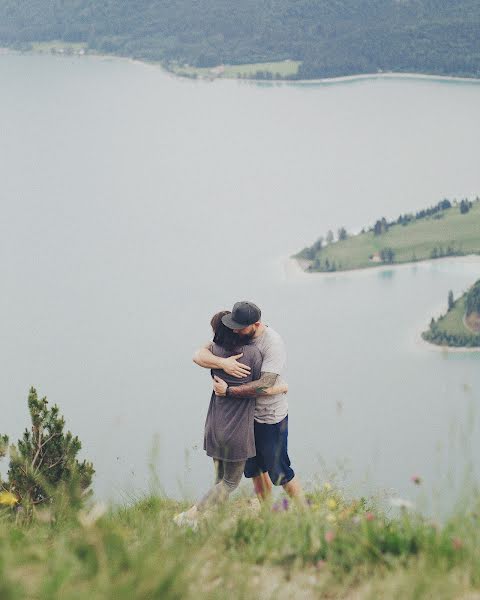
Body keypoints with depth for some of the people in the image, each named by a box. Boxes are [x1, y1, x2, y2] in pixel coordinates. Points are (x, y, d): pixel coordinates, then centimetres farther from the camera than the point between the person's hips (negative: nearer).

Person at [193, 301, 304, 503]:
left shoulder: (273, 344, -24)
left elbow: (265, 386, -32)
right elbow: (199, 355, -13)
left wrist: (228, 391, -28)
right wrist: (223, 363, -33)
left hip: (271, 417, -7)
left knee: (279, 473, 0)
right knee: (254, 469, 18)